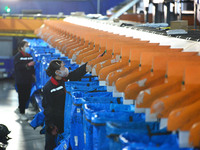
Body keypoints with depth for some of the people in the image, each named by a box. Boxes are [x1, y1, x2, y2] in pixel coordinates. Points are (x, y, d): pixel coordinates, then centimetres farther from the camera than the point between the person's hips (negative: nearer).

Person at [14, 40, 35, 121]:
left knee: (27, 96, 10)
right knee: (22, 96, -3)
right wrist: (28, 65, -33)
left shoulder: (29, 55, 9)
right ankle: (22, 113, 8)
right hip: (21, 80, -7)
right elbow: (18, 67, -24)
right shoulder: (18, 56, -11)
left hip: (28, 79, 7)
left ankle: (19, 109, 31)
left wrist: (33, 73, 10)